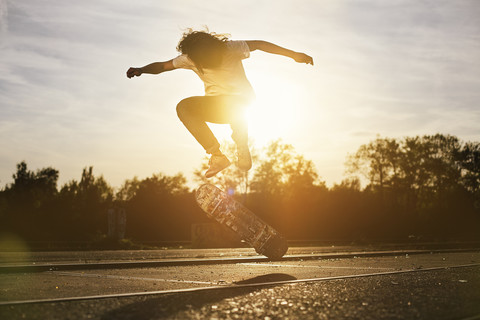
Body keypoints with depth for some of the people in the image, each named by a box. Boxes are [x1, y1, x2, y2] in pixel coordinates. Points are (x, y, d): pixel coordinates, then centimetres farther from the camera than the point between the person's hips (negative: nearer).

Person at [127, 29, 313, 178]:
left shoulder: (230, 49, -20)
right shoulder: (190, 59, -10)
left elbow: (259, 44, -15)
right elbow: (163, 66, -2)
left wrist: (293, 55, -18)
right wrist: (141, 70, -21)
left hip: (240, 98, -4)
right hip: (215, 106, 5)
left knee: (231, 105, -42)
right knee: (184, 107, -23)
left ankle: (243, 151, -17)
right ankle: (217, 155, -23)